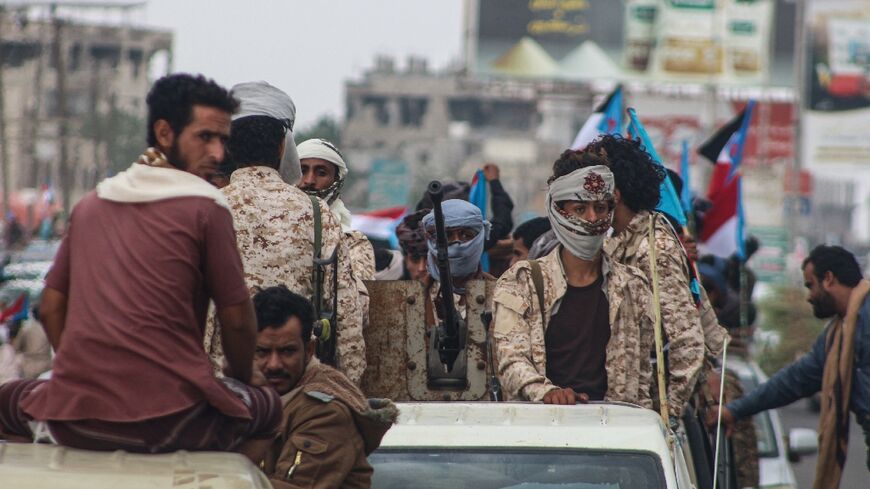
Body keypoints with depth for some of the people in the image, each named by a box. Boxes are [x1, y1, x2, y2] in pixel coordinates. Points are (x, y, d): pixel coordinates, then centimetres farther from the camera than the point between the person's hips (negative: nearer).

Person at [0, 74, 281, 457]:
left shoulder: (88, 206, 14)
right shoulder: (207, 208, 0)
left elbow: (50, 308, 17)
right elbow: (237, 320, 3)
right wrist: (241, 379, 22)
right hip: (171, 420, -3)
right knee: (269, 407, 25)